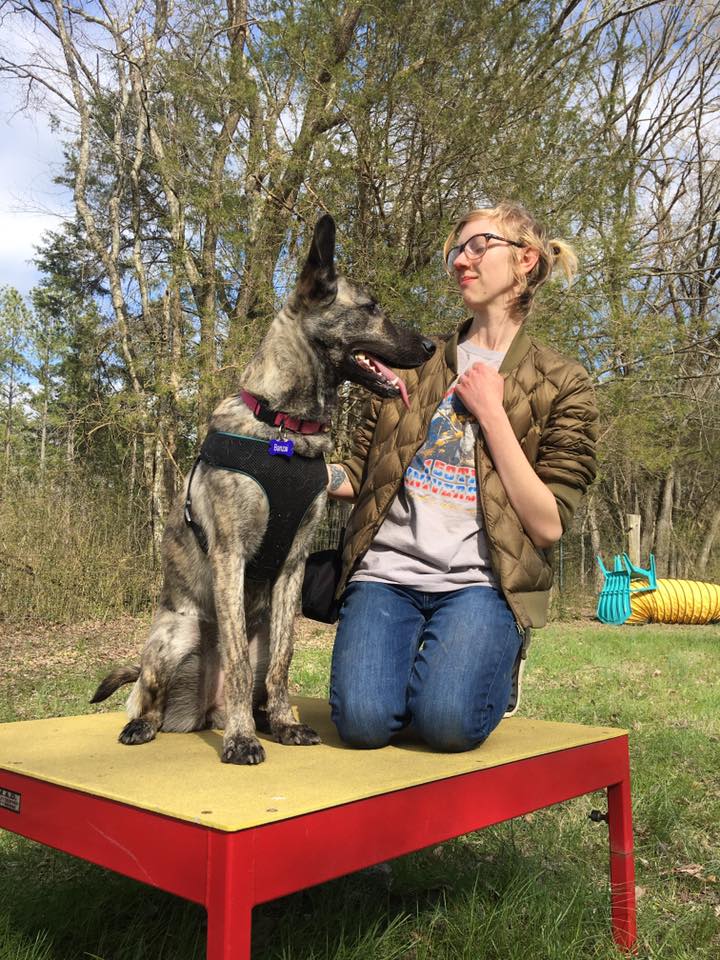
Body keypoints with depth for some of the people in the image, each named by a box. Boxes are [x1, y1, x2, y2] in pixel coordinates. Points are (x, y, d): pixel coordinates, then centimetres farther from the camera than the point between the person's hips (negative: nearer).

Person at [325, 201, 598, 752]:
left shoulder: (561, 385, 6)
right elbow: (361, 476, 16)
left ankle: (495, 663, 8)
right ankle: (417, 660, 12)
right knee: (362, 721, -21)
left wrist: (490, 413, -7)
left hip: (480, 582, -2)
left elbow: (548, 525, -4)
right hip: (387, 570, 2)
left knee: (448, 722, -26)